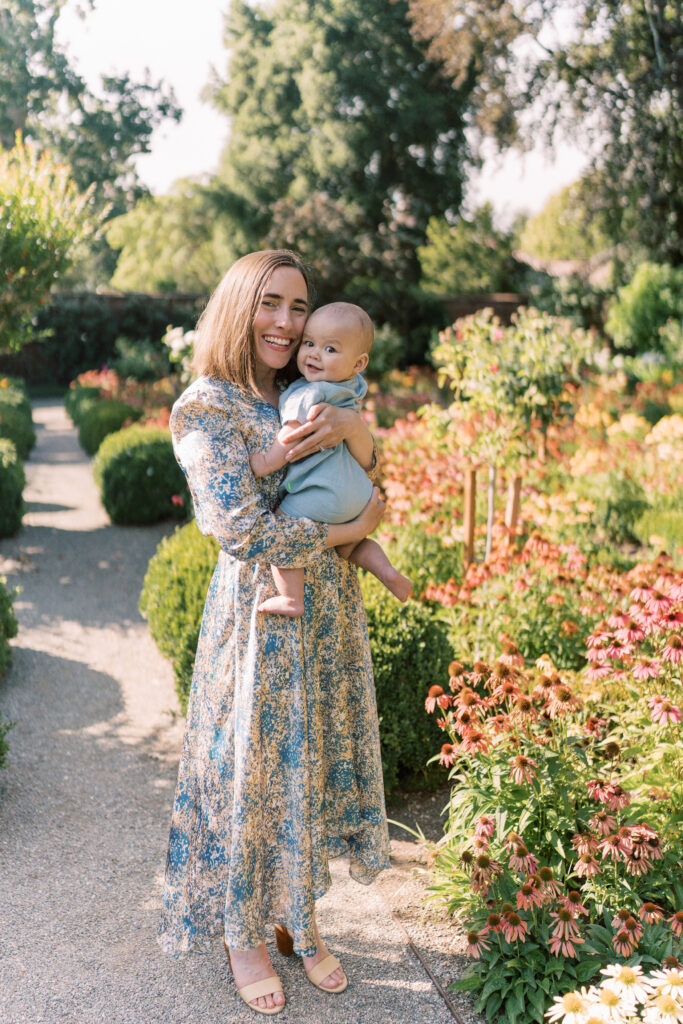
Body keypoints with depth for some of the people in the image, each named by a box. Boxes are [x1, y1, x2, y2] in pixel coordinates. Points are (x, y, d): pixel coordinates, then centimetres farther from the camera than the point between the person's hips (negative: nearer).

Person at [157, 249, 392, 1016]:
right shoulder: (206, 406, -11)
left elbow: (368, 483, 5)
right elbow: (242, 530, -18)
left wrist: (352, 428, -16)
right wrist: (349, 531, -12)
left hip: (328, 608, 7)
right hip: (260, 612, -6)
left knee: (317, 760, 14)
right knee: (252, 768, 6)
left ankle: (299, 921, 33)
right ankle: (243, 935, 28)